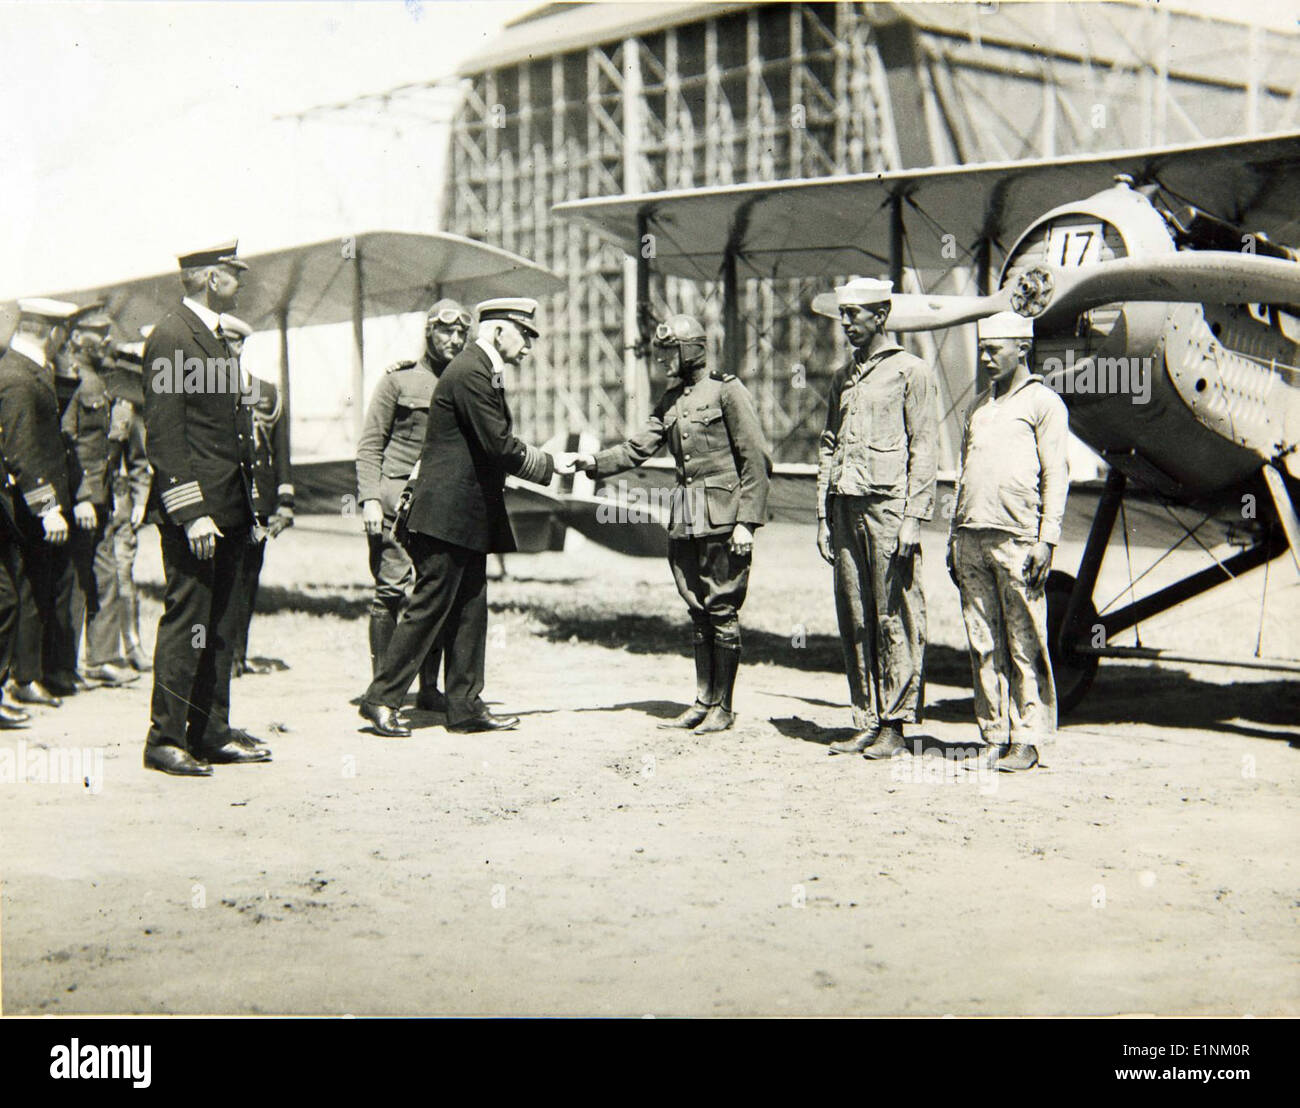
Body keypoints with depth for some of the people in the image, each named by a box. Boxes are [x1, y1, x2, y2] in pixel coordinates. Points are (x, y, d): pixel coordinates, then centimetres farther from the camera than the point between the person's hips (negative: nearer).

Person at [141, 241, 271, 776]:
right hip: (193, 508, -10)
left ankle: (210, 732, 19)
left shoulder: (216, 338, 19)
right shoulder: (170, 339, -11)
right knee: (186, 620, -7)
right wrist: (190, 512, -22)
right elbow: (163, 435, -17)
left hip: (227, 508, 10)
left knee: (219, 625, 12)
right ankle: (165, 738, -1)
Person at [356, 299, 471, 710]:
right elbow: (370, 447, 1)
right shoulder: (398, 380, 4)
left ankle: (429, 688, 10)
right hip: (395, 499, -4)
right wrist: (370, 499, -10)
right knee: (392, 590, -8)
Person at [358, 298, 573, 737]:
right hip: (450, 513, -11)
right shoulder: (470, 373, -16)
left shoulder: (482, 371, 17)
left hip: (467, 515, 11)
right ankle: (382, 698, 0)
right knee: (429, 607, -6)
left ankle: (465, 705, 15)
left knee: (468, 612, 10)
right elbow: (500, 447, -19)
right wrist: (549, 465, -7)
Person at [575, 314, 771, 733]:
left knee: (722, 610, -3)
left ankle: (722, 708, 4)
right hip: (684, 520, 7)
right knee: (698, 612, 10)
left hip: (721, 517, -7)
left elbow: (756, 460, -9)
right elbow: (638, 448, 11)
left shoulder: (727, 391, -6)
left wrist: (746, 521, -15)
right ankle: (703, 702, 17)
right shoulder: (670, 401, 16)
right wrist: (596, 463, -7)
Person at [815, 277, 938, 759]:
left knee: (896, 619, -4)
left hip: (888, 505, -6)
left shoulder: (910, 371, 1)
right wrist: (823, 516, 13)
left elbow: (923, 447, -5)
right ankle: (867, 723, 11)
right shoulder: (842, 377, 19)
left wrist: (913, 517, -12)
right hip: (845, 507, 6)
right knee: (854, 619, 5)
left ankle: (894, 726, 1)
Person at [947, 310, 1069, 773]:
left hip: (1017, 540, -6)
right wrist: (955, 537, 17)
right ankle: (995, 736, 10)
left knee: (1025, 645, -4)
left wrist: (1046, 539, -11)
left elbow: (1056, 475, -3)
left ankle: (1027, 739, 1)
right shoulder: (978, 407, 22)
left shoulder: (1043, 403, 2)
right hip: (972, 539, 6)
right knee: (983, 645, 5)